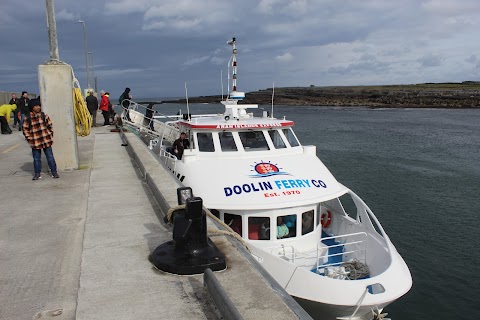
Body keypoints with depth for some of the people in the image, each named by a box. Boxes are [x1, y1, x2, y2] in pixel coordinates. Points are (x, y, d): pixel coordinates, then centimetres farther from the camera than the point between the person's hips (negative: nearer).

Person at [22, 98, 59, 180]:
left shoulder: (44, 115, 1)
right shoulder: (28, 118, -2)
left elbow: (50, 125, 7)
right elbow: (25, 129, 5)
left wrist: (50, 135, 2)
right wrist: (29, 138, -1)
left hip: (46, 140, 0)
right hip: (35, 142, 0)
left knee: (50, 157, 5)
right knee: (36, 159, 8)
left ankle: (54, 172, 13)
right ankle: (37, 173, 18)